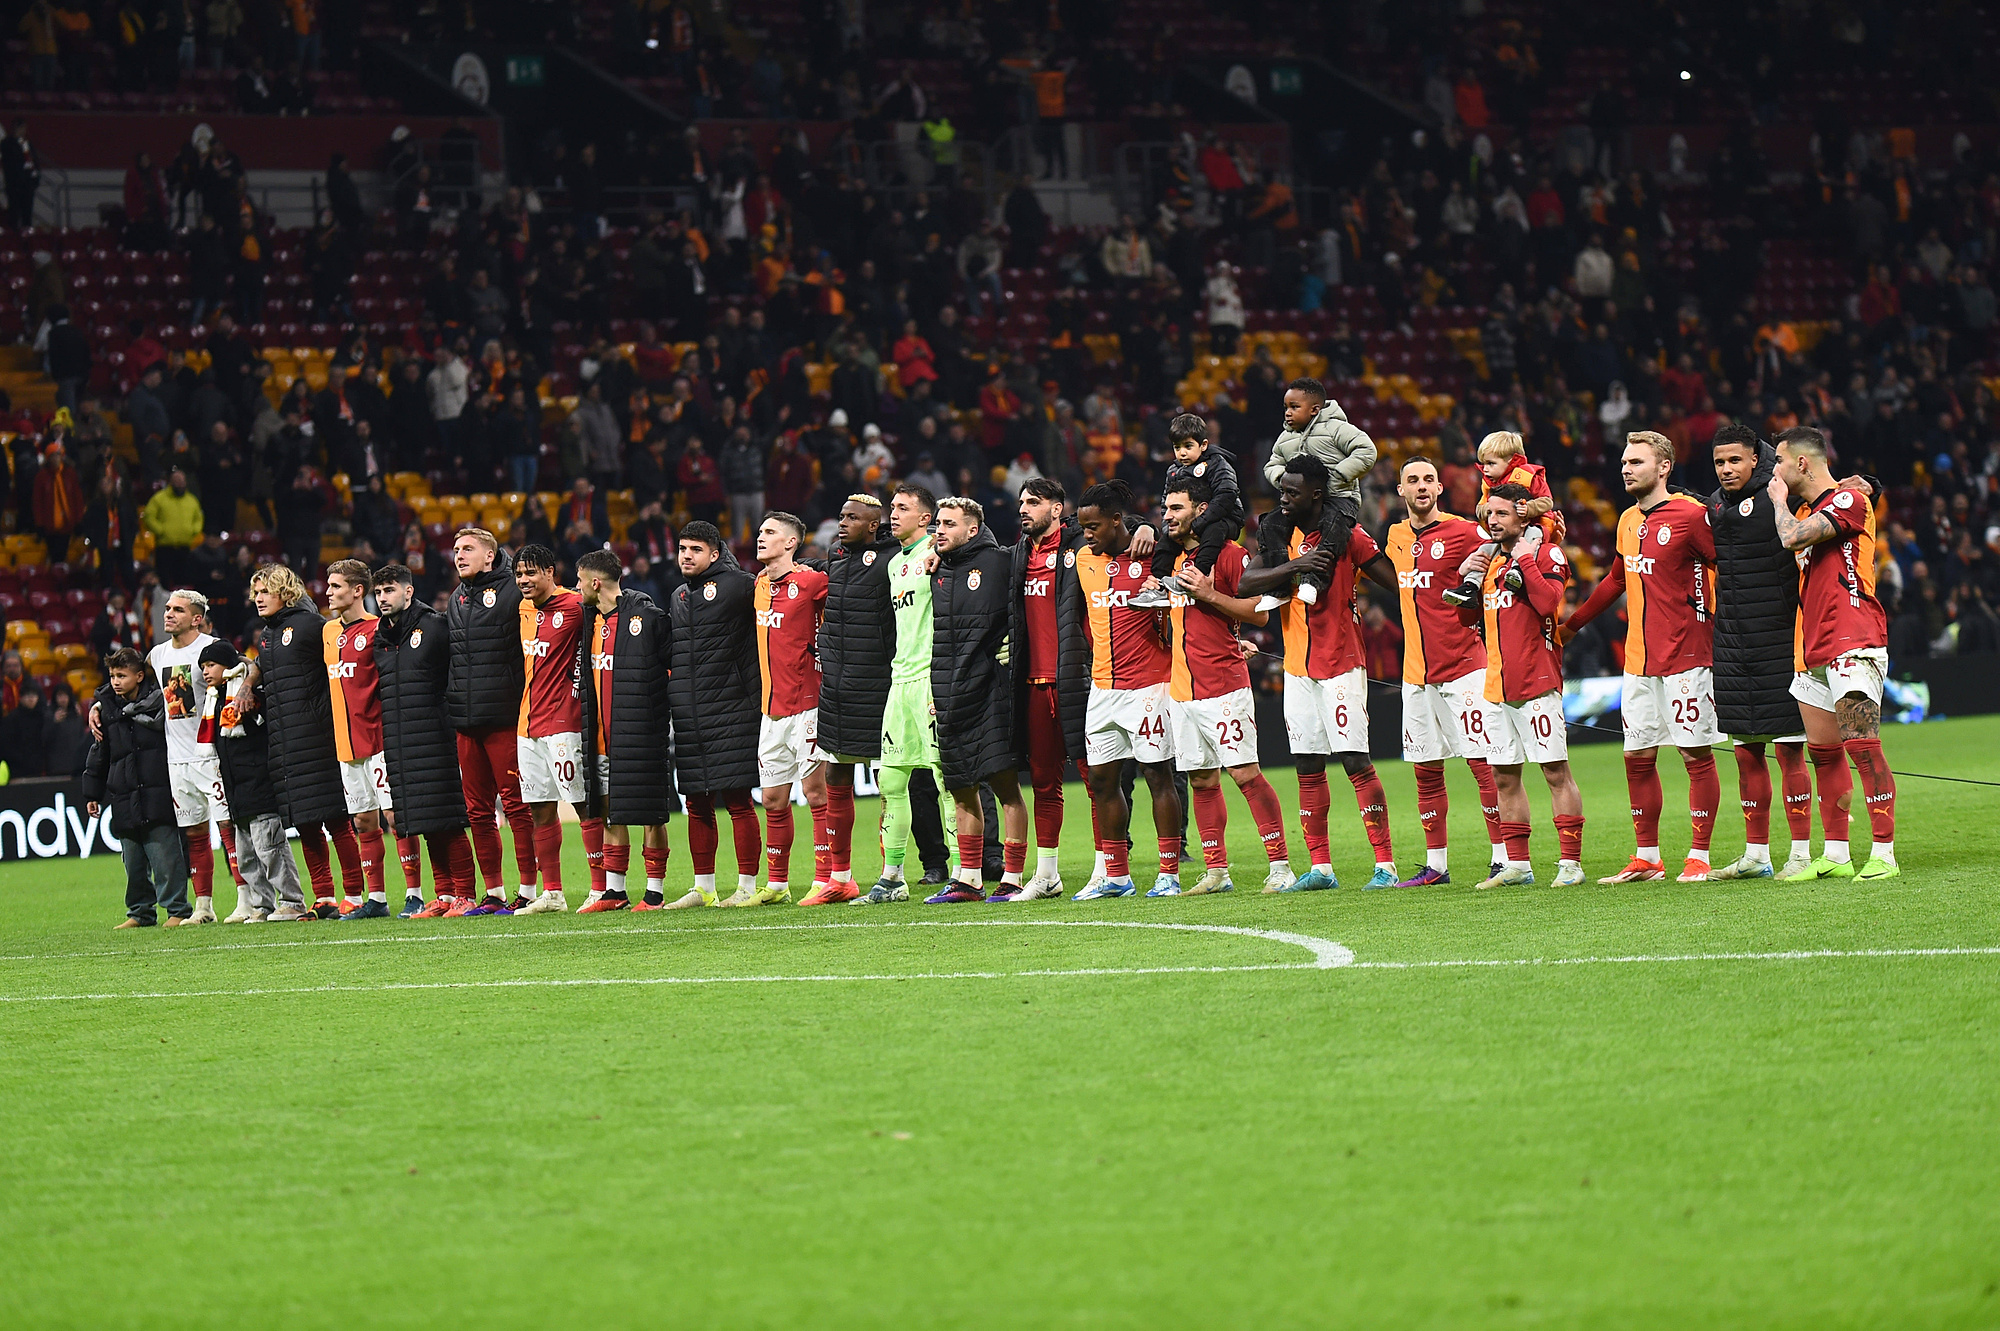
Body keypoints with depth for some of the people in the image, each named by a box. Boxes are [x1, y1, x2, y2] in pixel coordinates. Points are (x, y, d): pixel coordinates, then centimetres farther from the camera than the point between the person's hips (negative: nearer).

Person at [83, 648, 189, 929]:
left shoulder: (159, 702, -3)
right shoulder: (107, 708, 12)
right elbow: (99, 755, 20)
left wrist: (178, 784, -10)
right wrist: (92, 794, 19)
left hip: (157, 797, -5)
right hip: (124, 801, 5)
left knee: (165, 857, -5)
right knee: (133, 862, 10)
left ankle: (177, 910, 2)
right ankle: (140, 913, 20)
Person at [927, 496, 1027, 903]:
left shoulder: (997, 563, -5)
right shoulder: (939, 571, 14)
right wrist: (933, 689, 17)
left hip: (988, 690, -7)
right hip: (950, 697, 7)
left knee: (1003, 783, -6)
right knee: (961, 790, 10)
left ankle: (1012, 878, -4)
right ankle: (967, 880, 16)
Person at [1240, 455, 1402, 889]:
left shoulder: (1347, 535, -9)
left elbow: (1398, 582, -9)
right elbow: (1247, 583, -5)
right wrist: (1295, 567, -18)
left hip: (1341, 665, -6)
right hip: (1298, 669, 6)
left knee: (1356, 762, -10)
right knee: (1309, 768, 8)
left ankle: (1386, 864, -8)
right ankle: (1319, 867, 14)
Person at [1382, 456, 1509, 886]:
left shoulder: (1463, 532, -8)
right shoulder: (1396, 538, 11)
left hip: (1464, 666, -6)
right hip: (1416, 672, 6)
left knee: (1484, 762, -7)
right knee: (1426, 770, 9)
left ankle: (1503, 858, -4)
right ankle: (1435, 864, 16)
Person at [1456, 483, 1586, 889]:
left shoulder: (1547, 554, -4)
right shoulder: (1490, 558, 17)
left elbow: (1548, 602, -20)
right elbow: (1467, 616, 20)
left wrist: (1527, 561, -16)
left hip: (1536, 681, -8)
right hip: (1497, 684, 8)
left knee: (1555, 771, -7)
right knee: (1504, 776, 9)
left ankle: (1571, 862, -6)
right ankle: (1517, 865, 16)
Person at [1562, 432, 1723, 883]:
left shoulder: (1691, 515, -10)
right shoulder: (1628, 521, 14)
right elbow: (1617, 580, 28)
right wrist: (1569, 623, 30)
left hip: (1686, 656, -8)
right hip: (1639, 658, 8)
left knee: (1696, 753, -3)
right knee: (1638, 757, 8)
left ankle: (1699, 858, 1)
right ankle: (1647, 859, 16)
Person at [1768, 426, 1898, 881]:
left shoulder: (1848, 500, -8)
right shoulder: (1810, 510, 21)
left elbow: (1792, 538, -19)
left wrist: (1779, 499, -2)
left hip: (1853, 644, -10)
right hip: (1817, 651, 10)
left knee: (1862, 747, -15)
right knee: (1823, 753, 10)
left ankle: (1884, 855, -15)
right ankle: (1835, 855, 15)